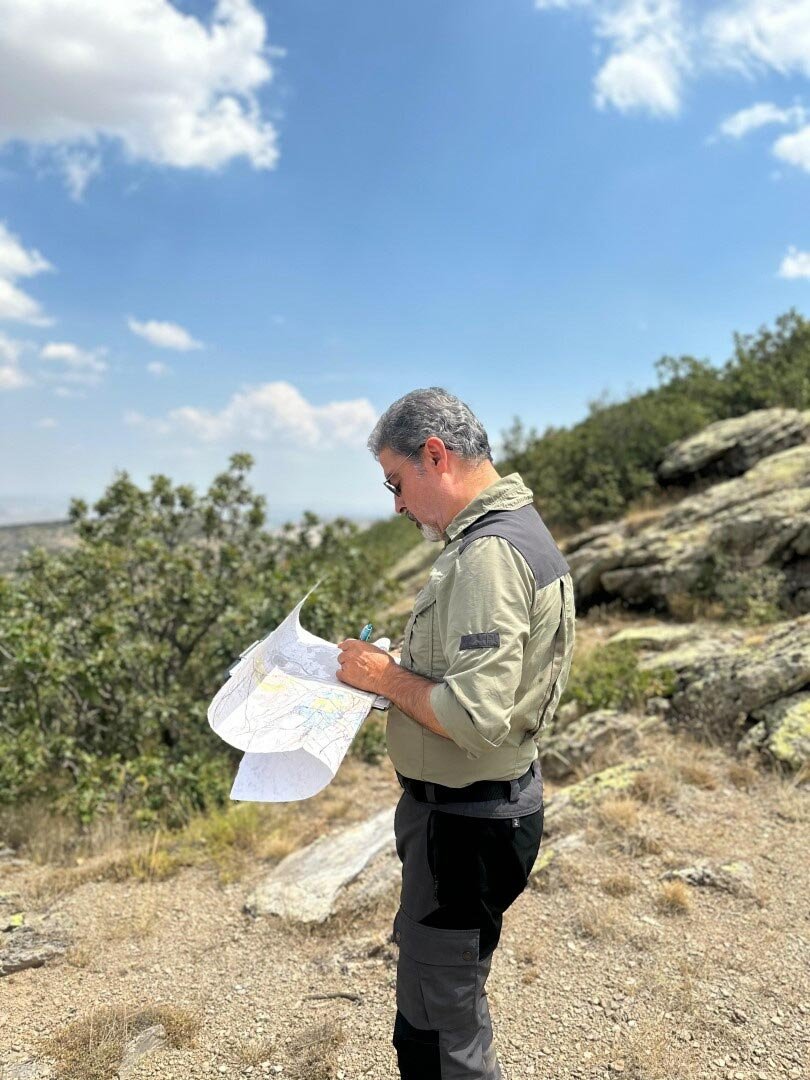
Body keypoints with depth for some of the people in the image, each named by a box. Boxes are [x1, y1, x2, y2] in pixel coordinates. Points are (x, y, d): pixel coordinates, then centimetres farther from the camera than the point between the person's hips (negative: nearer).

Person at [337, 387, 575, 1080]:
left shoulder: (487, 554, -25)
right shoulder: (516, 529, 8)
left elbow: (475, 717, -31)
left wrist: (388, 677, -16)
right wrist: (395, 674, 6)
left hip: (464, 826, -10)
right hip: (479, 803, 10)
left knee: (438, 1024, 8)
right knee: (453, 993, 27)